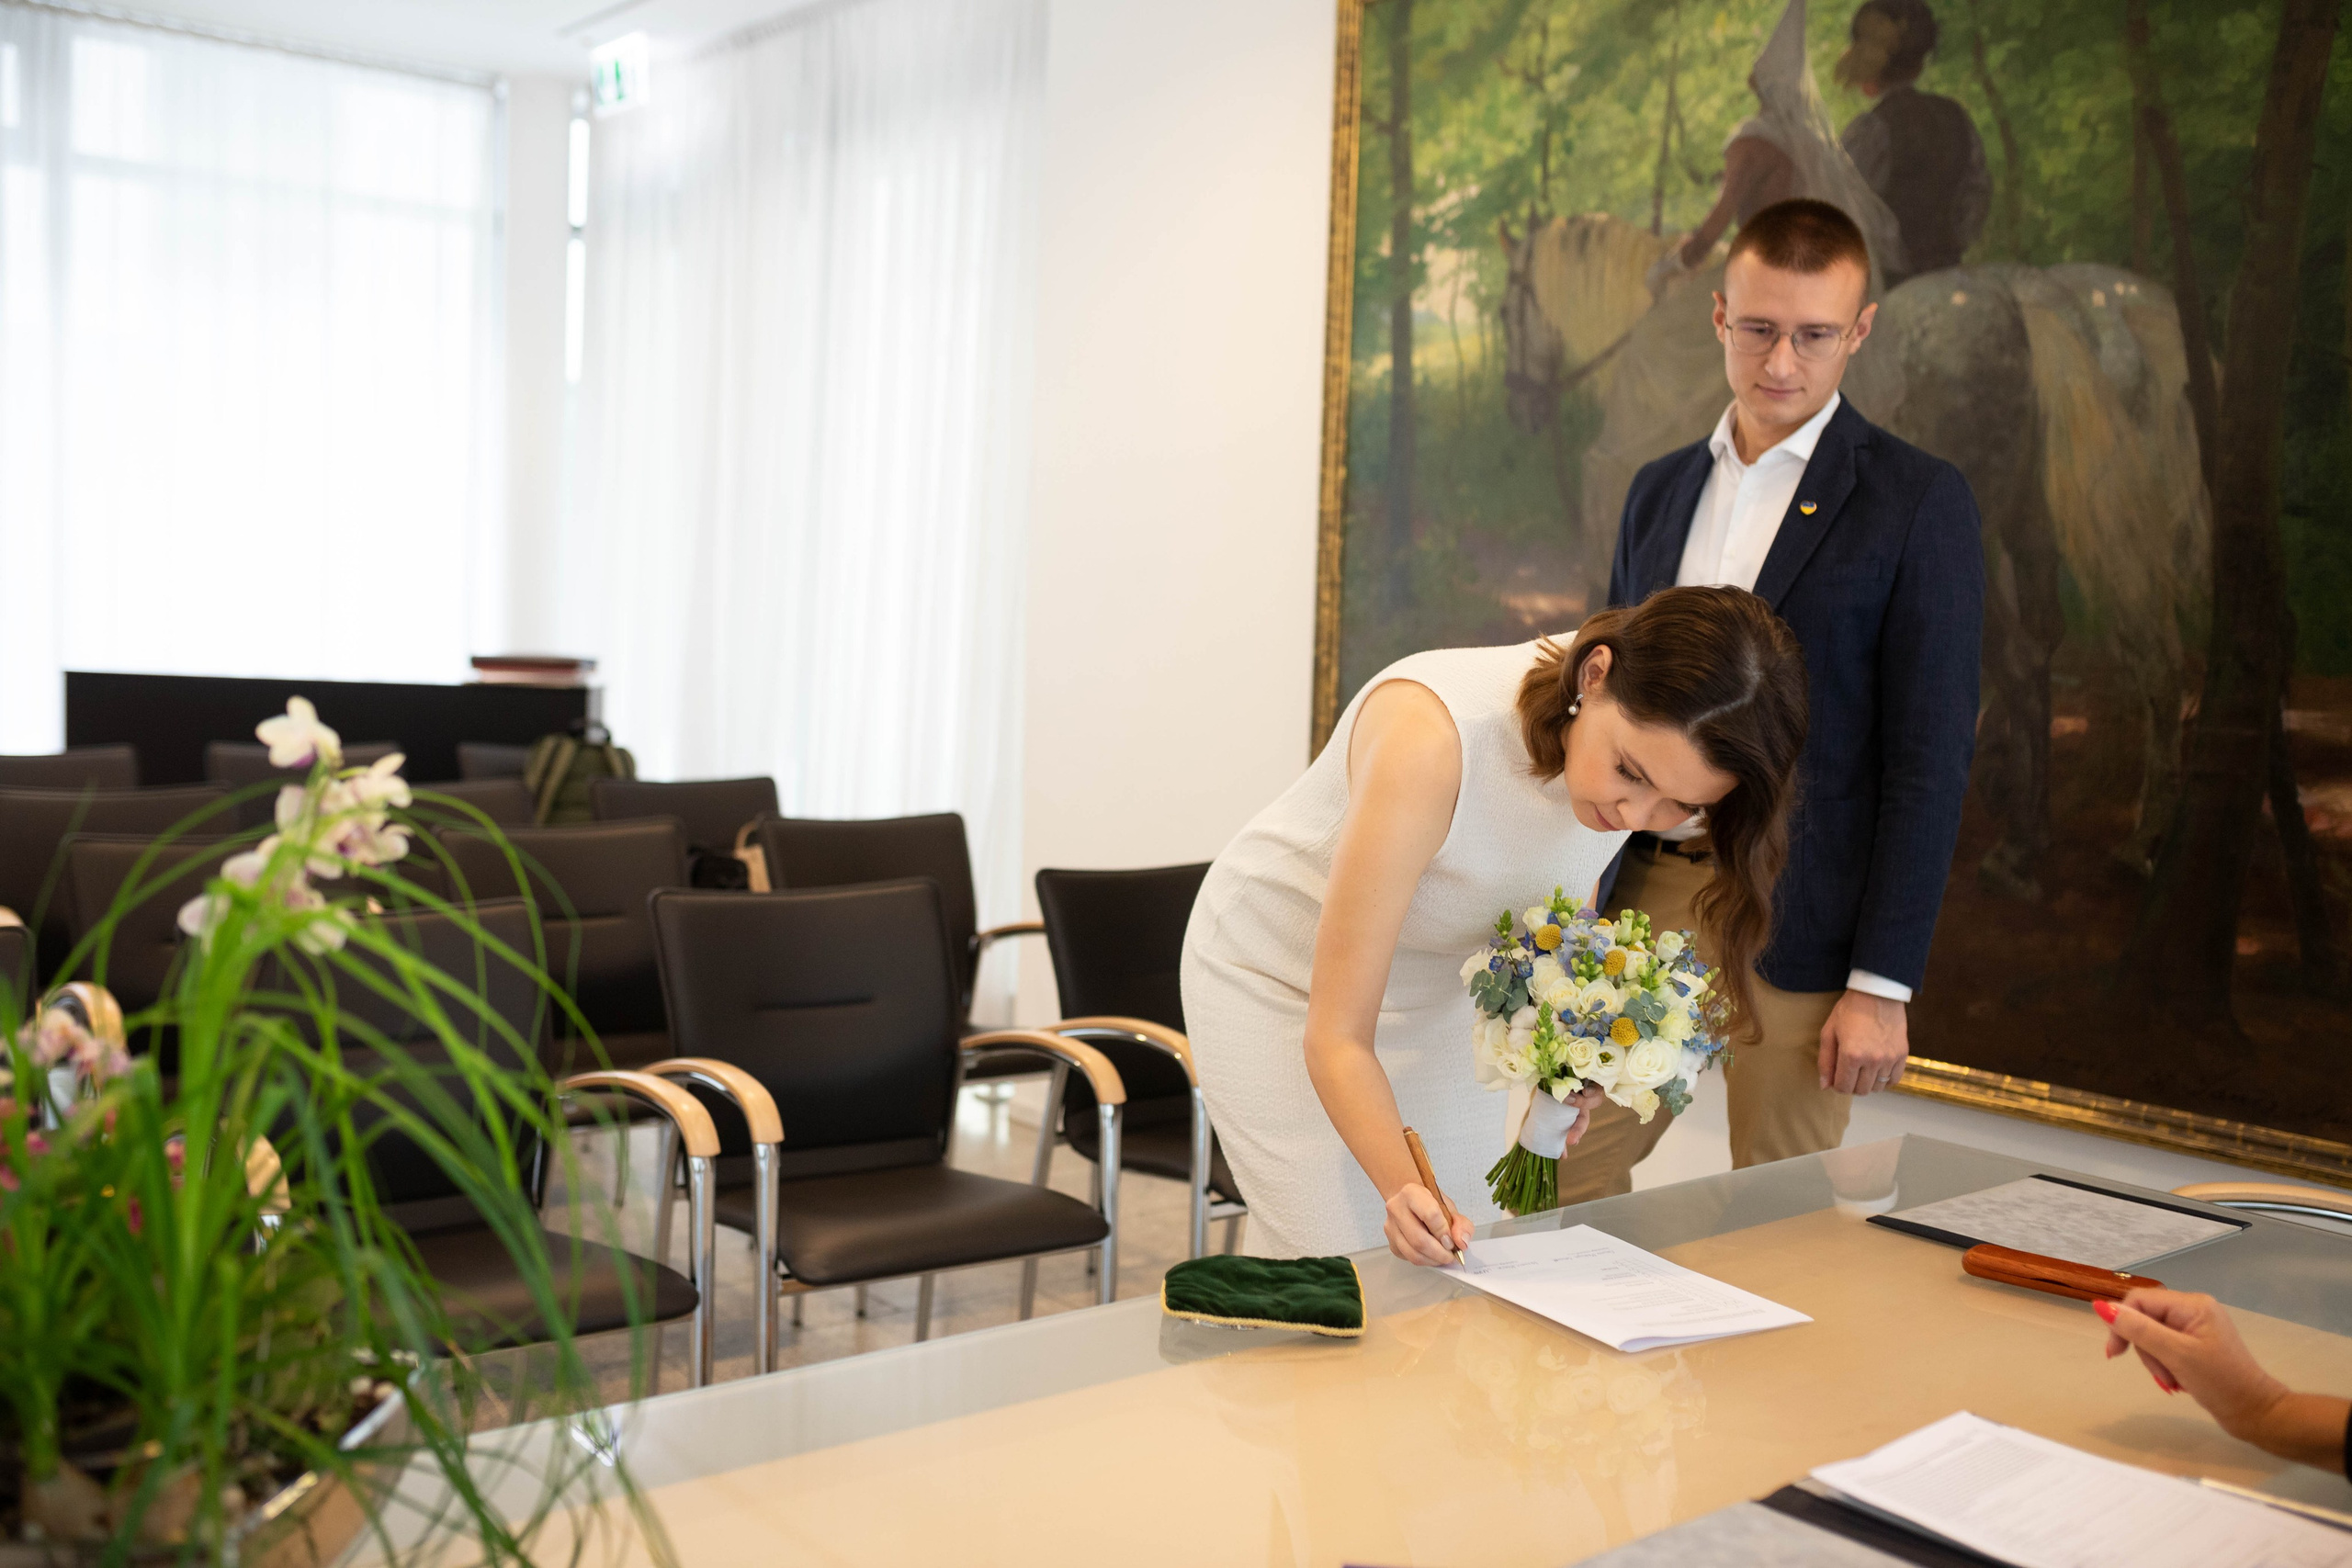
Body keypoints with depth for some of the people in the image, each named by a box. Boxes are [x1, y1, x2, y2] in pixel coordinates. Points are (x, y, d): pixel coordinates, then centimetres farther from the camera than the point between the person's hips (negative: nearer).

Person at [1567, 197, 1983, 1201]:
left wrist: (1882, 985, -12)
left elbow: (1931, 757, -8)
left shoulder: (1918, 503, -5)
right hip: (1641, 900, 5)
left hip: (1797, 926, -4)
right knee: (1563, 1179, 7)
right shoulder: (1660, 490, 12)